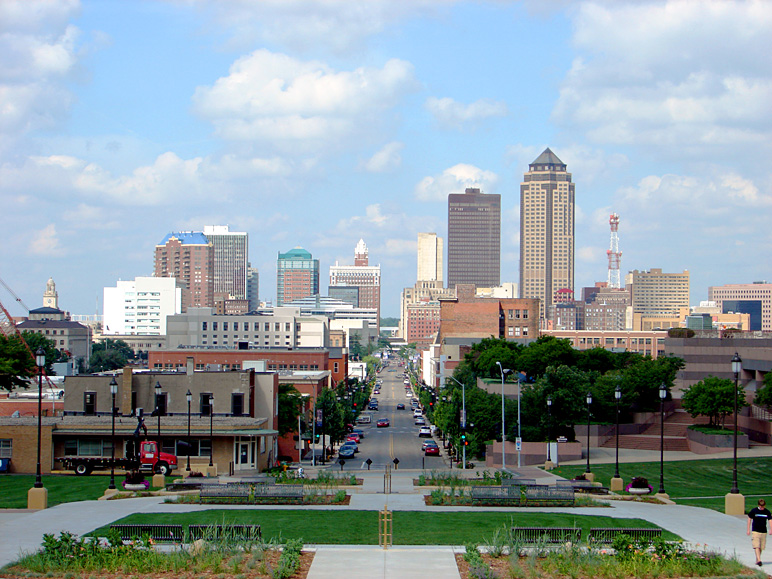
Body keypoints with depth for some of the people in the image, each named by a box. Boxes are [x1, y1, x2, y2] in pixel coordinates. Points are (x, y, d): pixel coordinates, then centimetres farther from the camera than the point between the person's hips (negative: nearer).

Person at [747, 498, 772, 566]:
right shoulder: (754, 510, -5)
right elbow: (749, 519, 2)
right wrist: (748, 529, 0)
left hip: (763, 532, 3)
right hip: (755, 531, -3)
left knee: (761, 547, 6)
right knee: (756, 546, -14)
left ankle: (757, 560, 21)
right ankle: (759, 560, -20)